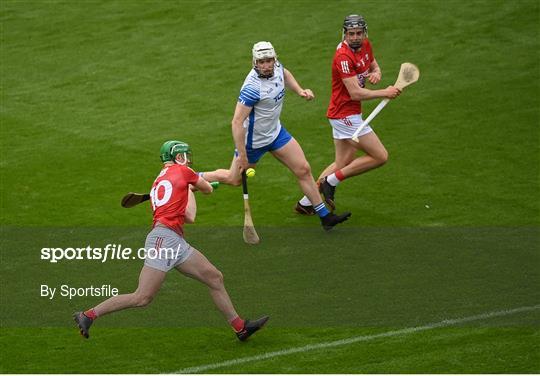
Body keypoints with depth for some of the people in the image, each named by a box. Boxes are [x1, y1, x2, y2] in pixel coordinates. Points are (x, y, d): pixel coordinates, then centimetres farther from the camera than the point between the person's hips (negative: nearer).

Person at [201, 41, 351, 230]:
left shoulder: (276, 67, -12)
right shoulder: (252, 87, -35)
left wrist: (300, 90, 2)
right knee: (234, 179, 13)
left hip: (275, 130, 7)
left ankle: (325, 216, 13)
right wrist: (242, 155, -32)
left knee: (303, 170, 4)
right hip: (253, 140, -7)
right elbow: (237, 122, -34)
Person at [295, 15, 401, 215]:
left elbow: (374, 66, 23)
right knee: (380, 156, -6)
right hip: (346, 115, -10)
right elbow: (356, 93, -26)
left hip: (346, 115, 10)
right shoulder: (344, 56, -24)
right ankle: (331, 181, 0)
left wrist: (376, 73, -2)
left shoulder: (365, 45, 4)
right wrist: (385, 93, -19)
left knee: (343, 164, 16)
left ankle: (306, 202, 21)